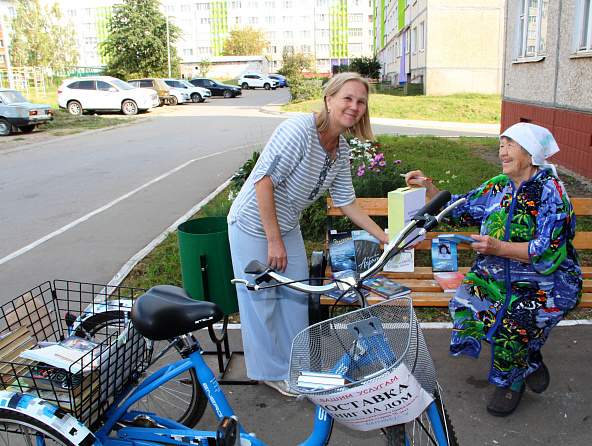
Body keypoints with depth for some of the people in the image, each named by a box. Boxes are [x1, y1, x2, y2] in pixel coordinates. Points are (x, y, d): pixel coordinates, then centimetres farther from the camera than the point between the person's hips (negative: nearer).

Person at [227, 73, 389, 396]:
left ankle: (294, 364, 34)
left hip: (287, 226, 8)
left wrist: (384, 238, 5)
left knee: (297, 295, 14)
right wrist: (274, 241, -24)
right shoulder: (300, 129, -27)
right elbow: (263, 181, -27)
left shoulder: (341, 150, -1)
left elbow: (346, 202, 6)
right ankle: (271, 371, 24)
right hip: (254, 225, -8)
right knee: (261, 299, 4)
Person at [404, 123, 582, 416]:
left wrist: (499, 247, -31)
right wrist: (428, 187, 0)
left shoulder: (550, 192, -12)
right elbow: (460, 210, 13)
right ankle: (529, 360, 4)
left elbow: (549, 252, -21)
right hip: (494, 275, 6)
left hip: (545, 284, -6)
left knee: (511, 325, -29)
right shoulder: (499, 186, 8)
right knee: (464, 308, -18)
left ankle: (511, 381, 5)